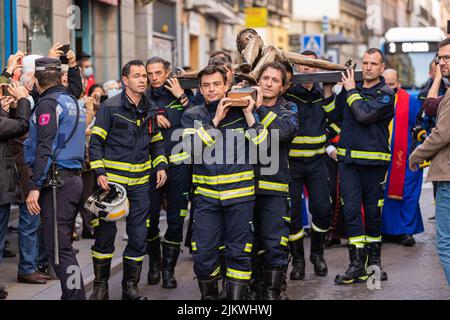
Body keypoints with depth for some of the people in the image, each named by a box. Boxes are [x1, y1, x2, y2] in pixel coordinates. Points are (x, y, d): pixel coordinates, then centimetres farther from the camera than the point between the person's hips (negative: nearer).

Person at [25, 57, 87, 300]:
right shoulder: (72, 101, 17)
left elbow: (44, 149, -18)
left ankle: (74, 295, -13)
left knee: (58, 248, -9)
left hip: (55, 182, -9)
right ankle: (72, 294, 17)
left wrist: (35, 186, -21)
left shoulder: (47, 104, -10)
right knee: (63, 244, 14)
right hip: (74, 178, 9)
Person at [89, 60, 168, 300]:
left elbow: (156, 142, 19)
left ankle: (130, 286, 16)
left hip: (139, 182, 4)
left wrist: (160, 166, 3)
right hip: (111, 179, -4)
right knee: (105, 232, 2)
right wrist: (99, 172, -15)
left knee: (138, 235, 5)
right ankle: (100, 286, 14)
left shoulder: (150, 109, 9)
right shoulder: (110, 106, -7)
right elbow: (96, 141, -6)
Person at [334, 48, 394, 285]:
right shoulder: (352, 87, 11)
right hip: (348, 160, 3)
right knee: (351, 209, -8)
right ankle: (357, 263, -8)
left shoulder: (386, 94, -4)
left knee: (373, 212, 7)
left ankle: (374, 260, 21)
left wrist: (351, 91, -8)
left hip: (374, 161, -3)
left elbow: (364, 114, -20)